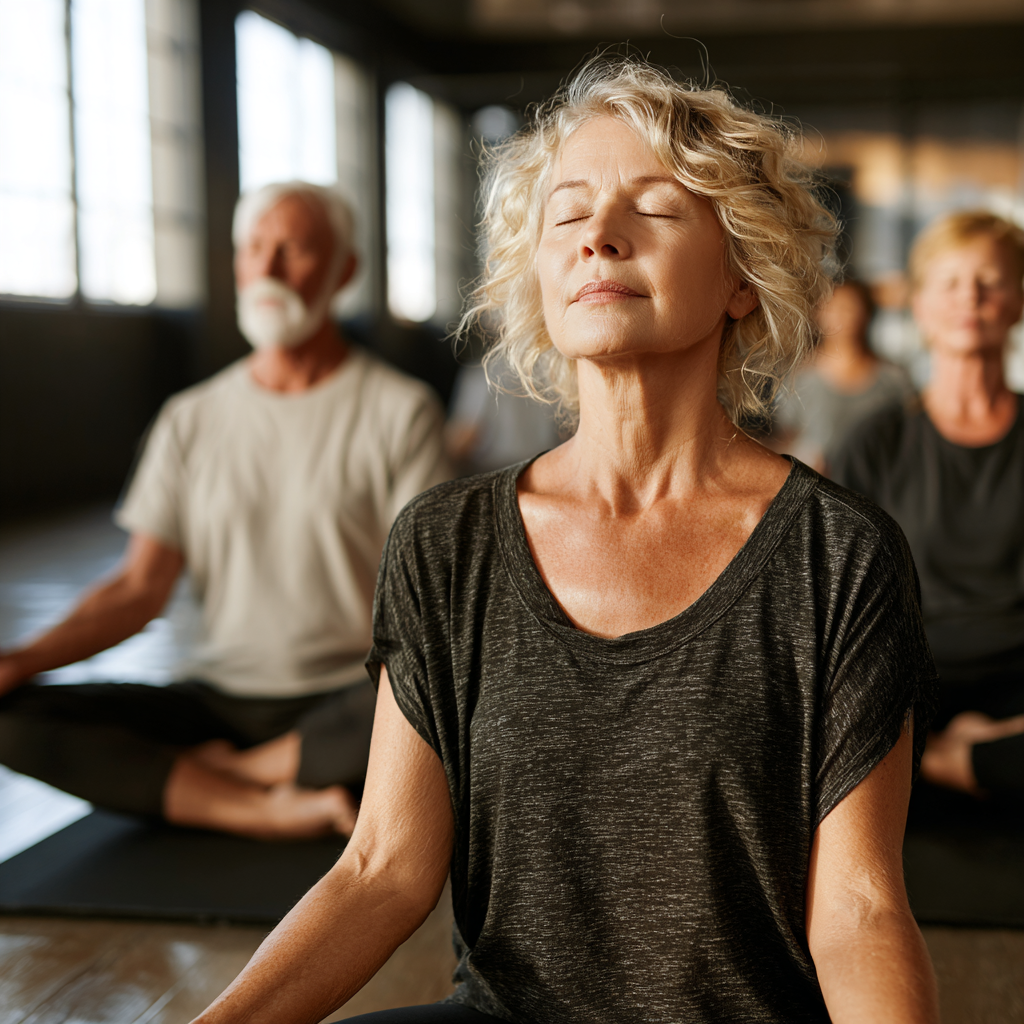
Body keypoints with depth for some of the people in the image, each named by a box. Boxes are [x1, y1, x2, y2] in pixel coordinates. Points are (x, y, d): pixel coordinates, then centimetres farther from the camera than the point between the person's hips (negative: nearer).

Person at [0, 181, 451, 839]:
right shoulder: (192, 420, 10)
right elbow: (140, 588, 4)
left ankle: (216, 772, -15)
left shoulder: (401, 411, -1)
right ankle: (272, 810, -21)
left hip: (350, 699, -3)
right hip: (222, 699, 3)